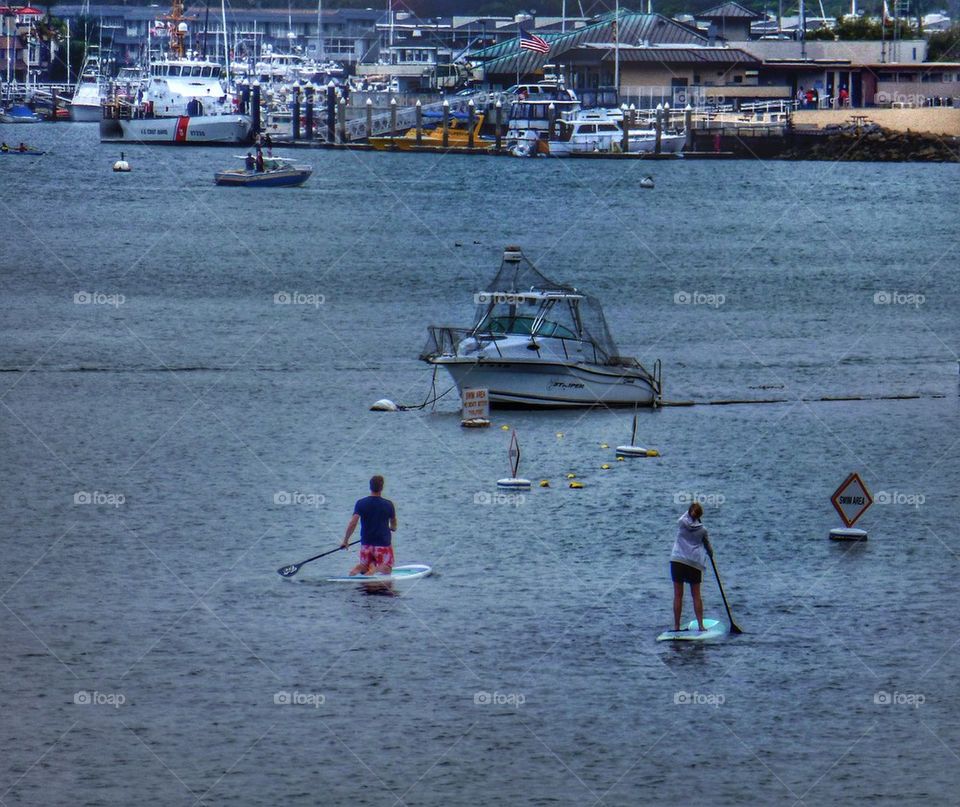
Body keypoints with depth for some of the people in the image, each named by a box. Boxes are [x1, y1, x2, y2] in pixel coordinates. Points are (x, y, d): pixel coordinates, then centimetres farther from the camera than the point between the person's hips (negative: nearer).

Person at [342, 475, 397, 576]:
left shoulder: (360, 503, -5)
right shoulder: (388, 504, -5)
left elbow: (352, 523, -14)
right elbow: (394, 526, 11)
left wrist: (345, 541, -4)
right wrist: (392, 528, 34)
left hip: (366, 544, 2)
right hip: (383, 544, -2)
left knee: (364, 567, 21)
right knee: (385, 570, 9)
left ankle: (359, 568, -14)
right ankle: (375, 569, -24)